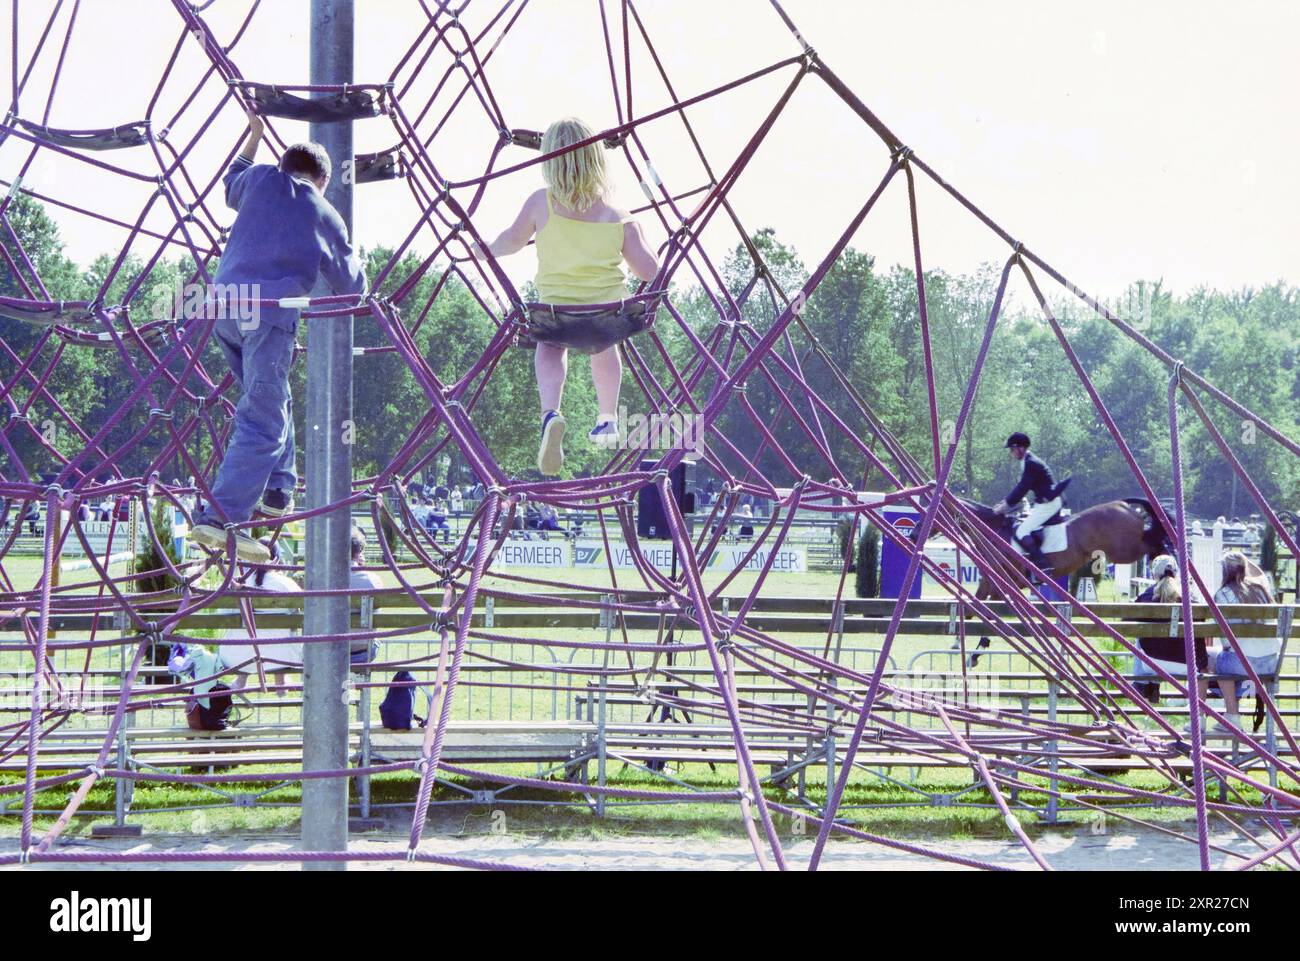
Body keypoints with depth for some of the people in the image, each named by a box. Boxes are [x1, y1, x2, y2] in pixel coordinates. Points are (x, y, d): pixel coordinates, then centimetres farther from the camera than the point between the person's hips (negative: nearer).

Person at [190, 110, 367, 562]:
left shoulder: (262, 180, 17)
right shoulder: (325, 216, 11)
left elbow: (231, 185, 43)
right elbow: (352, 285, 20)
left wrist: (254, 134, 53)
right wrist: (354, 257, 41)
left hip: (224, 304, 6)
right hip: (268, 313, -6)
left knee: (270, 402, 24)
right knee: (263, 422, -10)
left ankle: (276, 494, 21)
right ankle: (220, 517, -21)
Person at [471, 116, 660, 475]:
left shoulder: (541, 204, -9)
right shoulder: (620, 219, -9)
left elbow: (513, 239, 9)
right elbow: (649, 271, -2)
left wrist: (487, 251, 31)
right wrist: (638, 236, 17)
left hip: (557, 309, -2)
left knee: (549, 346, 26)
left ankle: (550, 413, -5)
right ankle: (608, 419, 40)